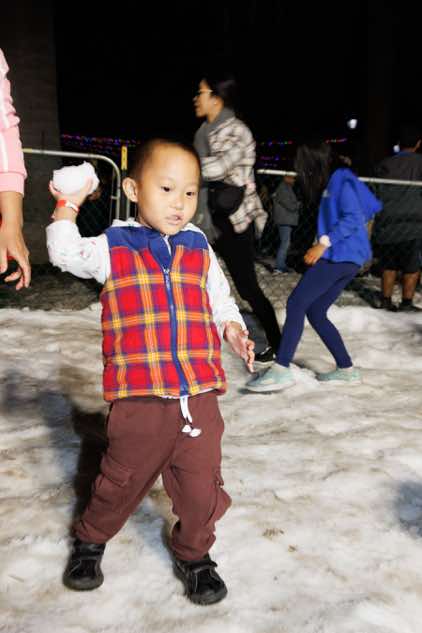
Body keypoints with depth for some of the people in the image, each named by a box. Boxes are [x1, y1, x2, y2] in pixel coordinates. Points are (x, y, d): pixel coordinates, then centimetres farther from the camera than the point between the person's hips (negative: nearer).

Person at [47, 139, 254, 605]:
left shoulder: (199, 251, 9)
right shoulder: (113, 247, 3)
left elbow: (219, 300, 17)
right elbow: (66, 254, -3)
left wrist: (232, 328, 1)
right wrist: (67, 209, -5)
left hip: (200, 395, 3)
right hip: (138, 398, -2)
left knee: (201, 484, 10)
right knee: (122, 478, 14)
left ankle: (194, 555, 35)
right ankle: (90, 540, 42)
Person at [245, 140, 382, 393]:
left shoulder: (341, 179, -7)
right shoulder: (334, 181, 20)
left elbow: (353, 219, -17)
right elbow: (373, 206, 24)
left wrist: (323, 243, -20)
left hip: (341, 256, -10)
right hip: (345, 257, 10)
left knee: (296, 303, -16)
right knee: (315, 312, 10)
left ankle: (281, 370, -21)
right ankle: (347, 369, 14)